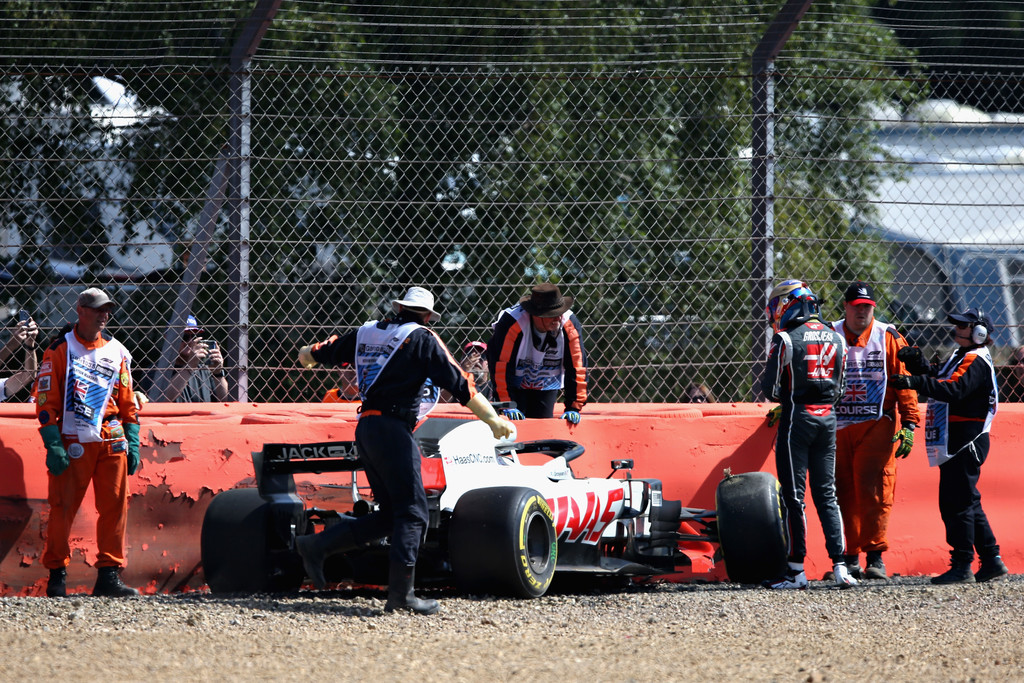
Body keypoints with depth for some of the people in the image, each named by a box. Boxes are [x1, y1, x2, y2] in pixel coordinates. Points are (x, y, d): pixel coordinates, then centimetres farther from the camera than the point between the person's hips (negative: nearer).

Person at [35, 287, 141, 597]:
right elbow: (45, 400, -3)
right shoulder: (60, 350, 0)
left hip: (112, 442, 4)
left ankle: (109, 574, 2)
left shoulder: (118, 351, 14)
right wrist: (53, 445, -11)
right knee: (63, 507, -3)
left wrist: (133, 443, 10)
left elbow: (128, 402, 17)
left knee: (115, 505, -1)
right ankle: (57, 574, 6)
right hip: (73, 441, -4)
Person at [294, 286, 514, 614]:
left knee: (389, 516, 12)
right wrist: (492, 419, -2)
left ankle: (316, 545, 10)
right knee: (412, 512, -8)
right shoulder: (421, 338, -2)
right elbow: (458, 382, -6)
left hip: (365, 427, 8)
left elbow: (327, 350, 35)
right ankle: (400, 593, -16)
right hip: (392, 429, -8)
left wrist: (307, 355, 58)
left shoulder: (368, 332, 17)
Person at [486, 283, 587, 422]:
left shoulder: (570, 325, -24)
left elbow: (576, 367, -18)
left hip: (547, 388, 3)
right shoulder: (512, 323, -33)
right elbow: (500, 364, -29)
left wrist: (573, 407, -20)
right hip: (514, 385, -3)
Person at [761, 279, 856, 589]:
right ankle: (840, 566, 2)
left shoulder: (787, 339, -10)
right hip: (828, 417, 5)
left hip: (797, 419, -5)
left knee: (794, 496, 0)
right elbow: (840, 388, 12)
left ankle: (796, 570, 0)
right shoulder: (836, 339, 8)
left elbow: (770, 387, -10)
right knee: (827, 494, 10)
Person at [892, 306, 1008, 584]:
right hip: (955, 444, 11)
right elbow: (935, 377, 16)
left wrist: (915, 382, -35)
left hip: (966, 443, -11)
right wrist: (917, 364, -3)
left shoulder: (976, 361, -13)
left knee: (958, 502, -10)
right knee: (966, 503, 14)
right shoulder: (959, 357, 20)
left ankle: (962, 567, -9)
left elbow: (953, 389, -28)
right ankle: (991, 561, 19)